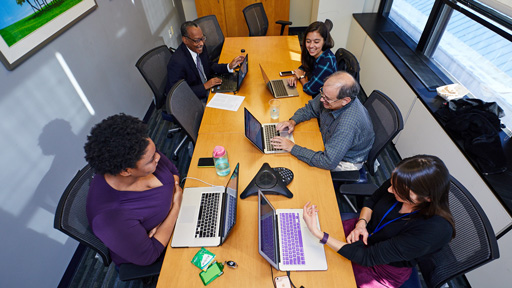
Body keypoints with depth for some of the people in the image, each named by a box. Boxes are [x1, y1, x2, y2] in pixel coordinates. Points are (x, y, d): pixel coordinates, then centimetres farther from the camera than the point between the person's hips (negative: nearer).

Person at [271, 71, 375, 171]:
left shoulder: (349, 123, -41)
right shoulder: (329, 95, -19)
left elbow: (328, 162, -39)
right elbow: (310, 108, 2)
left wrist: (293, 148, -36)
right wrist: (293, 121, -17)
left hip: (345, 162, -7)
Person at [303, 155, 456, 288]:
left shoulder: (435, 230, -36)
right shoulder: (401, 182, -22)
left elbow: (368, 257, -34)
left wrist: (318, 234, -39)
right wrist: (361, 223, -18)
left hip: (385, 267, -4)